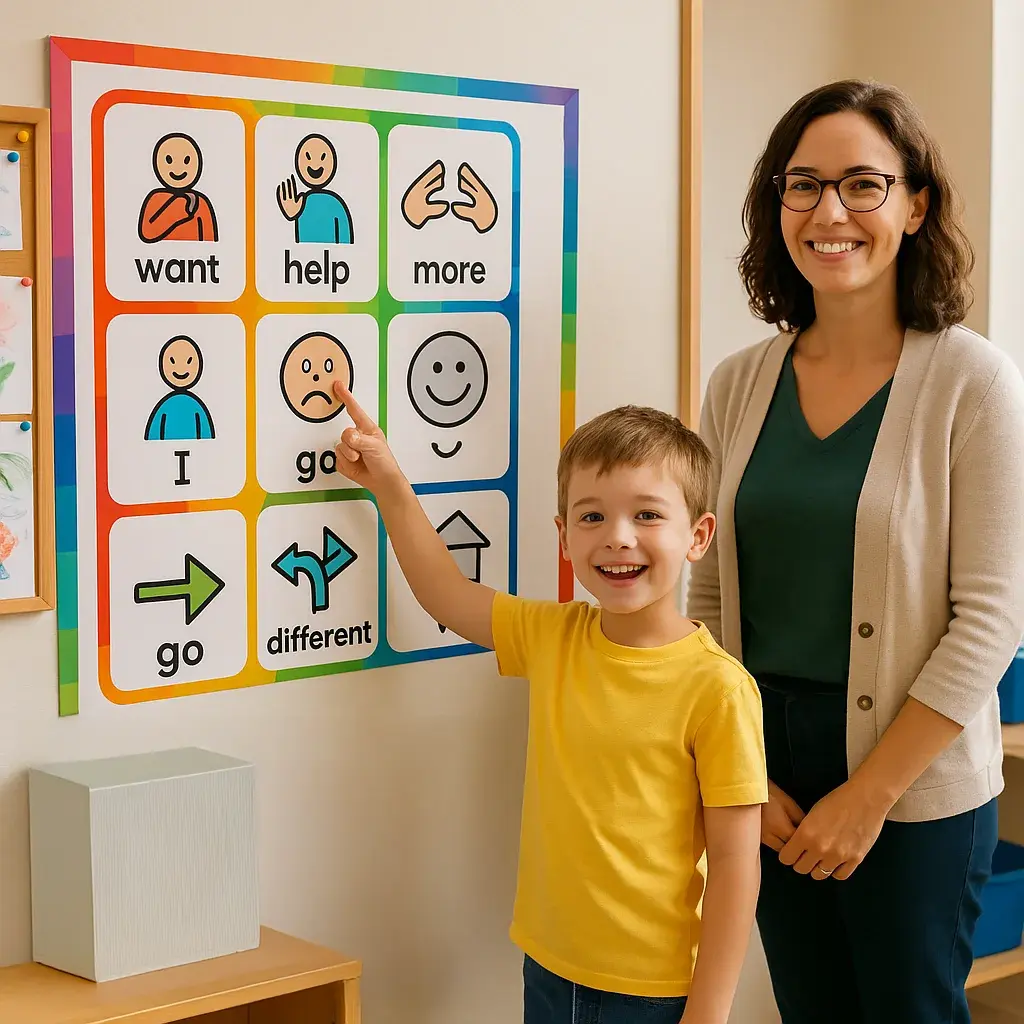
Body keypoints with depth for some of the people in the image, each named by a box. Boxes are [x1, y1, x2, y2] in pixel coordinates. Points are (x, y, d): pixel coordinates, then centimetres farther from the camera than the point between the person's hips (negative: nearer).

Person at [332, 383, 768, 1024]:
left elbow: (734, 863, -14)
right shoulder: (552, 637, 0)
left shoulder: (718, 688, -16)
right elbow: (446, 592, 16)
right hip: (548, 971, 5)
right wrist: (389, 484, 10)